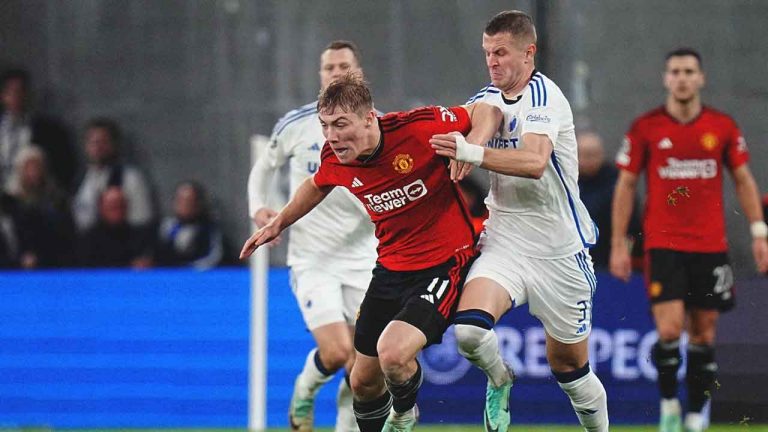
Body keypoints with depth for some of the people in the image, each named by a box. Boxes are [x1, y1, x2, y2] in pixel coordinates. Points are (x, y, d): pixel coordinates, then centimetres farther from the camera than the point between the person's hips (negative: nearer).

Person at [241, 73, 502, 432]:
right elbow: (318, 185, 20)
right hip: (391, 268, 6)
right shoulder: (335, 159, -6)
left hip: (444, 264, -6)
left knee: (393, 354, -26)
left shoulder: (417, 128, -22)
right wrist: (279, 223, 27)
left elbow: (487, 111, -9)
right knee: (363, 382, 9)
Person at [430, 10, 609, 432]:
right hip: (505, 243, 4)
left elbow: (534, 161, -33)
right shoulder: (486, 99, 6)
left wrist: (473, 153, -42)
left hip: (559, 250, -4)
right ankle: (499, 381, 7)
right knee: (468, 328, -23)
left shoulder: (544, 96, -15)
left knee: (569, 366, 7)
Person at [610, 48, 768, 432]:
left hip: (710, 247, 2)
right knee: (669, 331, -14)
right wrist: (618, 244, 1)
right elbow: (626, 185, 4)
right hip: (663, 245, -2)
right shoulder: (645, 128, -1)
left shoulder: (723, 127, 3)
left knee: (703, 336, 5)